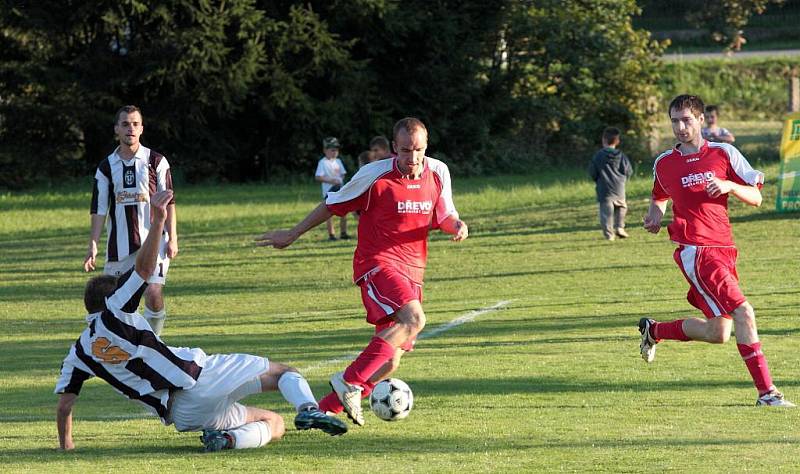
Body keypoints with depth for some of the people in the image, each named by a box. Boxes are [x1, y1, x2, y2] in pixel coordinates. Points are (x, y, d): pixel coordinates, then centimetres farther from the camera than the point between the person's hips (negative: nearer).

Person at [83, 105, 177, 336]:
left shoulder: (155, 161, 1)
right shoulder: (106, 167, 7)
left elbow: (168, 203, 1)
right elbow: (99, 210, 7)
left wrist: (172, 239, -5)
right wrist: (93, 245, -1)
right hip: (119, 245, 3)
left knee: (154, 293, -16)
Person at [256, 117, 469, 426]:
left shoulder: (438, 173, 3)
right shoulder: (375, 175, -11)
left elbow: (443, 217, 16)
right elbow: (333, 205, 2)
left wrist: (456, 224, -9)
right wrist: (293, 234, 8)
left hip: (411, 273, 6)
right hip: (378, 264, -6)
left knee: (390, 362, 3)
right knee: (413, 319, -33)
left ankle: (327, 408, 15)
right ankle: (350, 382, -29)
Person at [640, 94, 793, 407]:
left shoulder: (724, 154, 5)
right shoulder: (663, 164, 5)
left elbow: (756, 197, 5)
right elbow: (659, 197, 27)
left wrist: (730, 186, -13)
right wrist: (655, 215, 7)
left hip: (724, 249, 4)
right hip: (695, 249, -4)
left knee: (718, 333, 9)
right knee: (743, 312, -20)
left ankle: (654, 331, 33)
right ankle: (766, 392, -18)